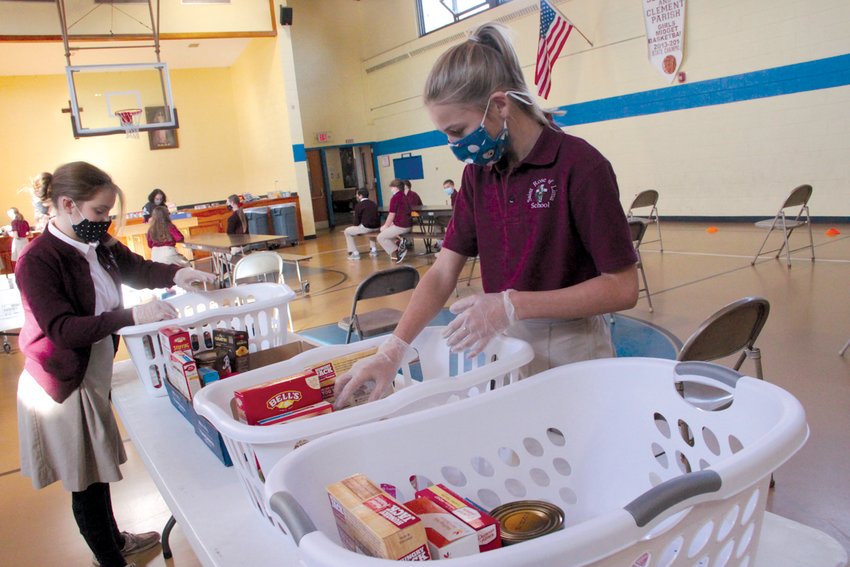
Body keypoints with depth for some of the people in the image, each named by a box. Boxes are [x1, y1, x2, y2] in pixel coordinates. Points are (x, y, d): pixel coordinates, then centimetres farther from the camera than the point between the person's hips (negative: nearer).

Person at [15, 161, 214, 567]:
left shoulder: (99, 245, -2)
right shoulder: (38, 261, -23)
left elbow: (137, 269, 13)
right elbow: (63, 329, -29)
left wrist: (175, 274, -8)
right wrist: (132, 316, -38)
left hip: (95, 377, 8)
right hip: (64, 388, -7)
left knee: (99, 468, 25)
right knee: (84, 481, 9)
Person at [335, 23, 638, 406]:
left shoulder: (580, 166, -18)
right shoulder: (477, 173, 1)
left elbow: (622, 289, -17)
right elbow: (442, 273, -1)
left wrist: (513, 305, -24)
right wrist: (392, 351, -13)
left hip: (571, 353, -5)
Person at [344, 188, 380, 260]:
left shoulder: (359, 205, -5)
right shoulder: (373, 203, 16)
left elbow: (357, 220, -2)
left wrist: (356, 230, 19)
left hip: (366, 228, -7)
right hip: (376, 227, 7)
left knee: (347, 232, 12)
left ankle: (355, 253, 7)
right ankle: (373, 250, 35)